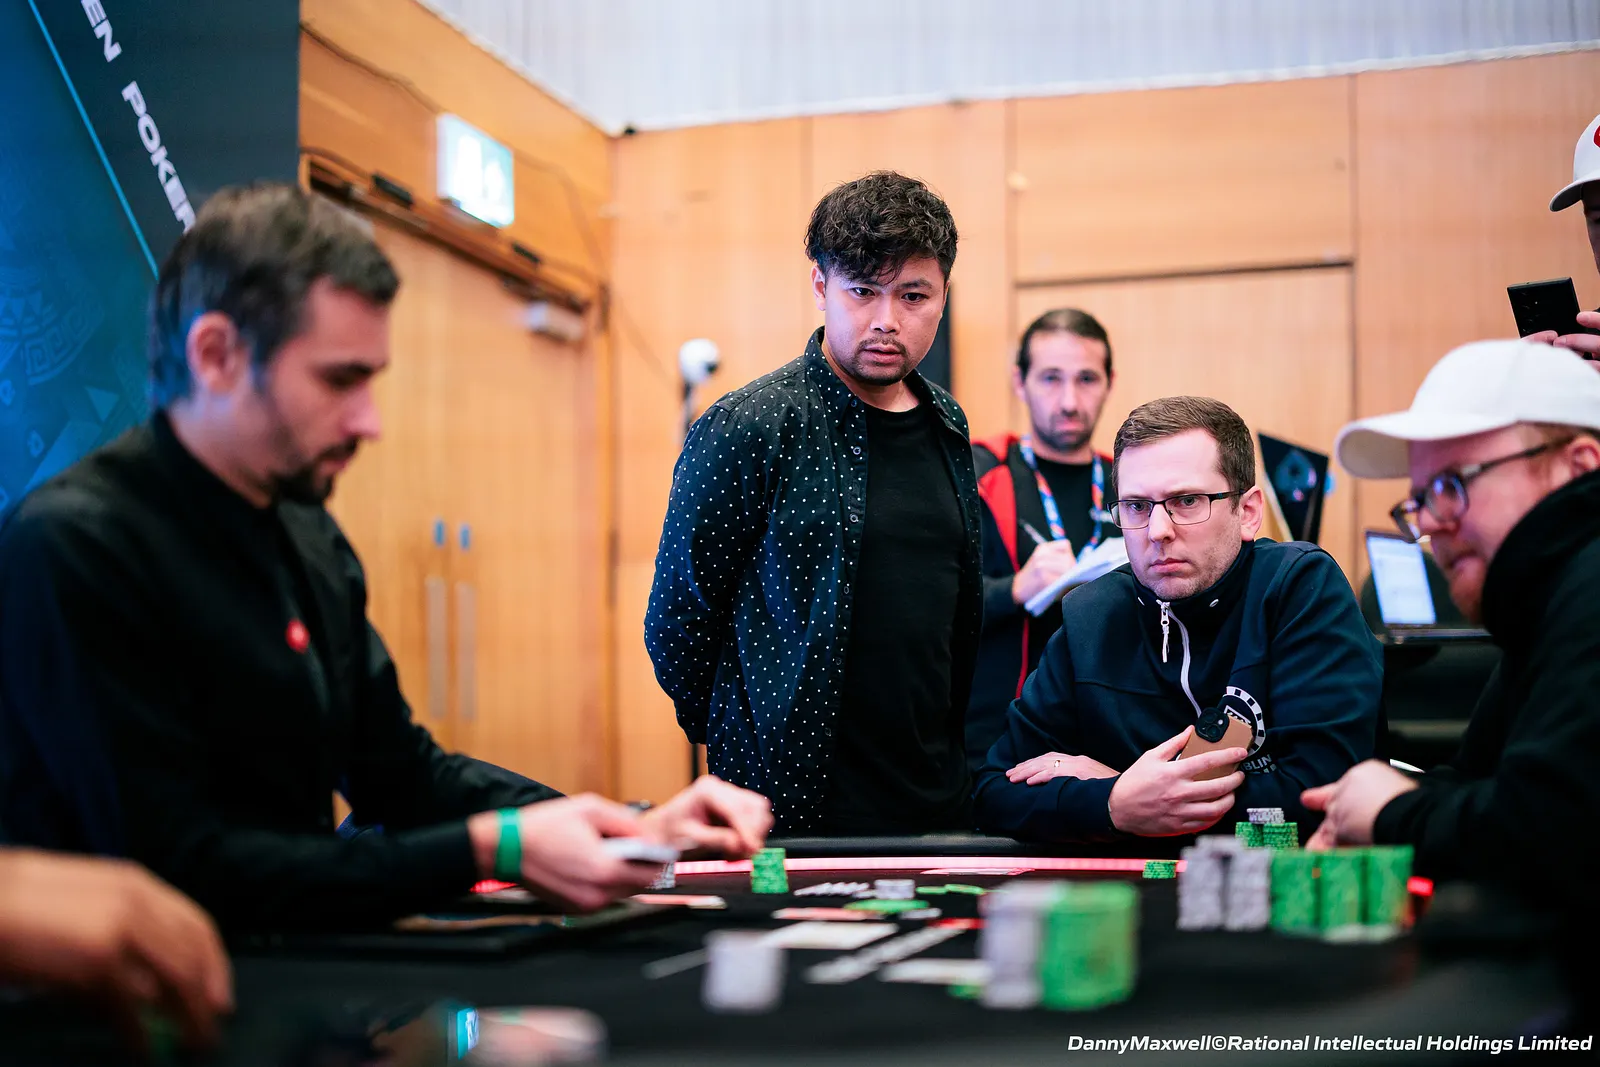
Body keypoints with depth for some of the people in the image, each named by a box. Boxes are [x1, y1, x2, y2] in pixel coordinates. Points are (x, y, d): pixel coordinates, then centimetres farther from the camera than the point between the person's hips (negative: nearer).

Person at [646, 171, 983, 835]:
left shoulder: (945, 425, 9)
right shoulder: (746, 427, -12)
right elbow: (679, 618, -7)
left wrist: (948, 747, 15)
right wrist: (751, 747, 1)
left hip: (938, 801, 6)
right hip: (793, 810, -6)